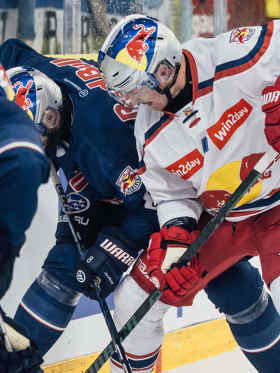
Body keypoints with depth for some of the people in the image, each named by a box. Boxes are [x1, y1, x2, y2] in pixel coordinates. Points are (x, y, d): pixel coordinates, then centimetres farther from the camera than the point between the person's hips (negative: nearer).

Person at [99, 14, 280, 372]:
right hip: (217, 219, 6)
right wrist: (176, 233, -17)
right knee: (136, 296, 5)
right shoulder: (150, 136, -8)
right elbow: (173, 195, 2)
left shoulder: (234, 60, -26)